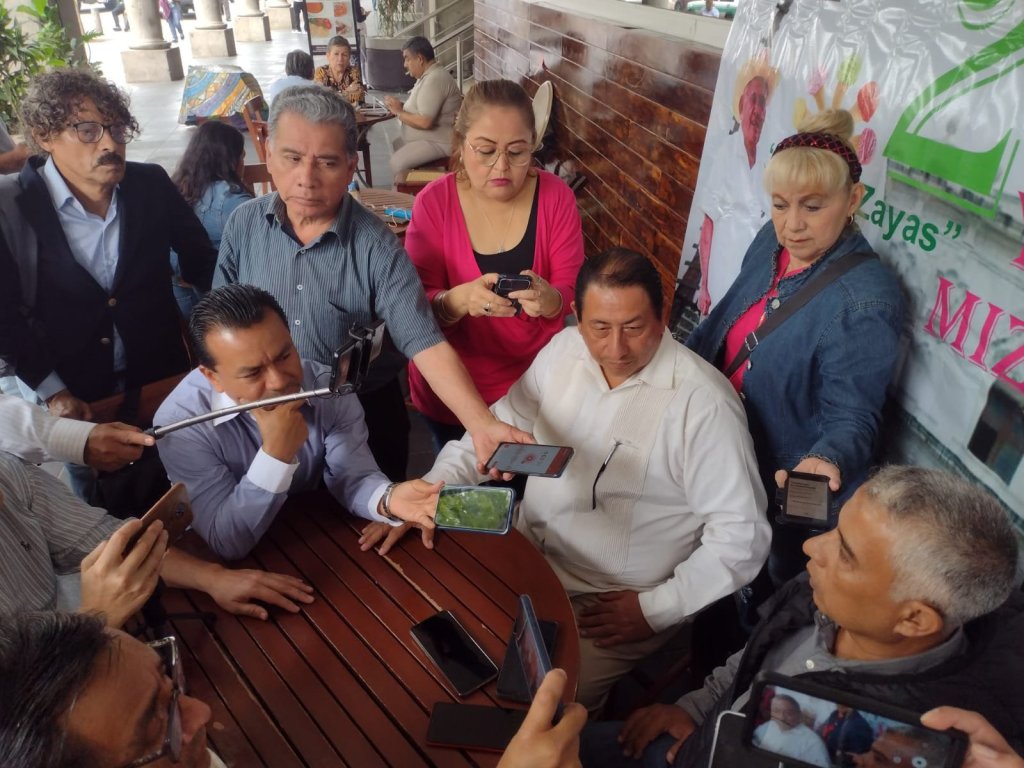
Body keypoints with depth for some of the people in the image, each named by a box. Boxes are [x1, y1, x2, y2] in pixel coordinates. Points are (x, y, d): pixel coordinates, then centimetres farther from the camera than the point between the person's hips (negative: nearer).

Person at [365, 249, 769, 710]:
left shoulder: (703, 403, -20)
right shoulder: (563, 351, -3)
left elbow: (742, 535, -15)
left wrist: (656, 609, -16)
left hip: (614, 605, -5)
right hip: (523, 563, 5)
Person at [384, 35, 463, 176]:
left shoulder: (434, 80, -22)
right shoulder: (428, 75, 12)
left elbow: (424, 122, -28)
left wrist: (399, 112, -14)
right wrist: (401, 107, 1)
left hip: (439, 142, -11)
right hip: (427, 138, 11)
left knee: (397, 162, -21)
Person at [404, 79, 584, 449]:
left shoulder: (556, 197, -10)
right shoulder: (434, 202, -13)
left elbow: (573, 293, -10)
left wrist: (549, 300, -34)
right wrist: (458, 301, -37)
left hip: (536, 387, 1)